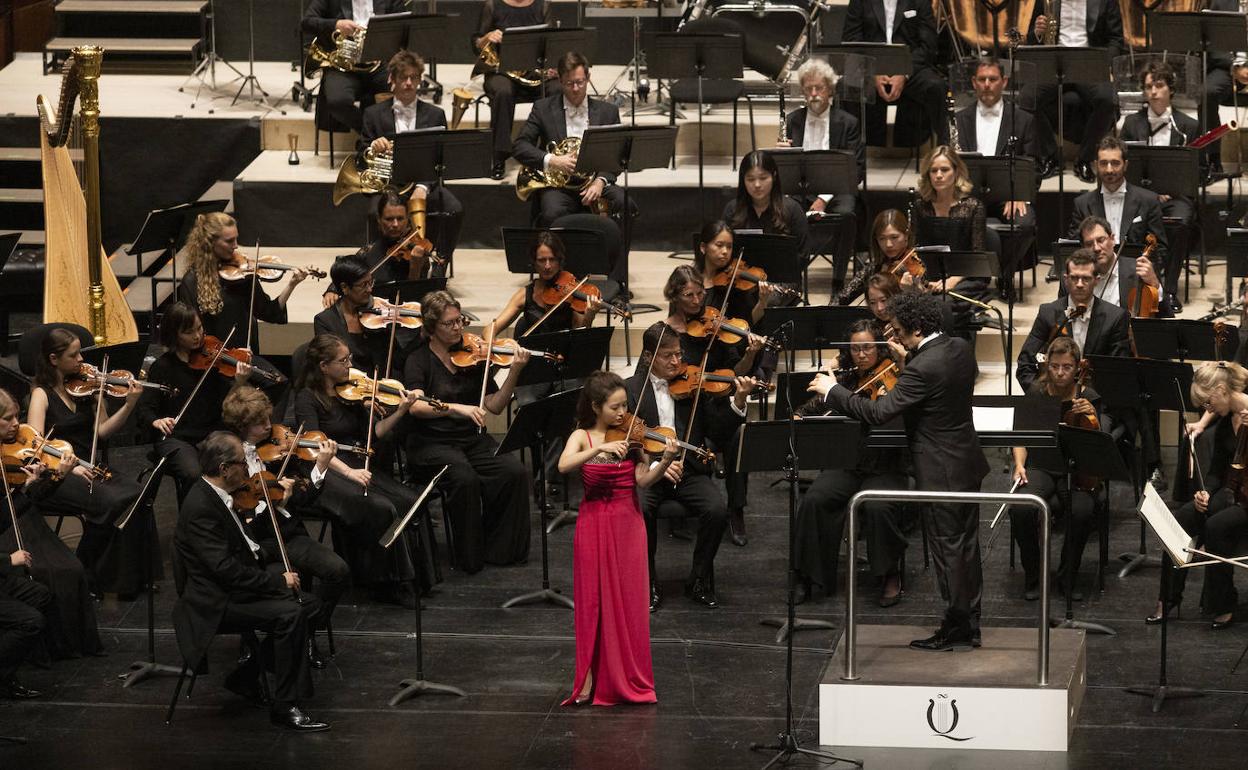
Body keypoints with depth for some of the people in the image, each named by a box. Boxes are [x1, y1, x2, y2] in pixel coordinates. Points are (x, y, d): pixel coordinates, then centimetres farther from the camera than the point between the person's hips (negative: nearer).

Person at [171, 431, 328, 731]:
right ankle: (284, 706, -19)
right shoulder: (201, 507, -23)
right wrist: (279, 581, -22)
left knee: (309, 604, 6)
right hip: (214, 603, -11)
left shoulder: (213, 496, 9)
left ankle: (246, 677, 12)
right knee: (290, 613, -25)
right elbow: (224, 568, -28)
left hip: (233, 590, 11)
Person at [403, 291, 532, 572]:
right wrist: (457, 407, -34)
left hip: (472, 440, 4)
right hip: (432, 443, -4)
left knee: (514, 472, -21)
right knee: (465, 478, -33)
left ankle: (501, 549, -8)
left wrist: (514, 372, -9)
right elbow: (416, 406, -20)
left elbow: (495, 406, 5)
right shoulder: (419, 360, -2)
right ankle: (470, 557, -16)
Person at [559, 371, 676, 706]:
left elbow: (643, 480, -8)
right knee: (595, 601, 0)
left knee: (629, 601, 2)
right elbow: (564, 465, -22)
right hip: (595, 524, -2)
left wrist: (664, 463, -26)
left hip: (628, 525, 2)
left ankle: (628, 679, 9)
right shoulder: (582, 437, -2)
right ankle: (591, 680, 5)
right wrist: (601, 448, -32)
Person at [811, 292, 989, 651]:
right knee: (966, 546, 15)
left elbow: (878, 412, -25)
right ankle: (969, 625, 23)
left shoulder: (923, 369, -25)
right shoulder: (961, 349, 1)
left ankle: (957, 630, 9)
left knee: (948, 549, 1)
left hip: (942, 473, -9)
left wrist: (832, 390, -13)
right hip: (968, 463, 9)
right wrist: (909, 352, 14)